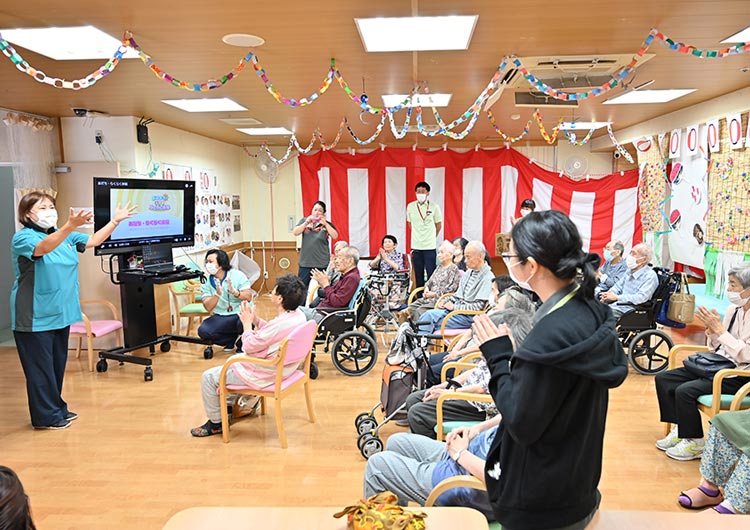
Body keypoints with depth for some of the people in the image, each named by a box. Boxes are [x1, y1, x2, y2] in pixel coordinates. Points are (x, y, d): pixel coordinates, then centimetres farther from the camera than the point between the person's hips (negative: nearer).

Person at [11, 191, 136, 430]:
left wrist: (115, 220, 7)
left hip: (60, 313, 8)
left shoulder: (65, 236, 11)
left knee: (58, 364, 16)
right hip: (35, 318, -7)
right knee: (40, 367, 1)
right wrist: (70, 226, -49)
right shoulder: (22, 237, -13)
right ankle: (45, 416, 12)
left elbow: (93, 241, 16)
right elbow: (43, 247, -33)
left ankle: (56, 408, 29)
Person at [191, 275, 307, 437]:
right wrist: (255, 319, 1)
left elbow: (249, 346, -21)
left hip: (264, 374, -10)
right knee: (233, 359, 33)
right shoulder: (299, 315, -6)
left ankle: (216, 423, 18)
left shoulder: (280, 324, -34)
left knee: (208, 377, 3)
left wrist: (247, 323, -7)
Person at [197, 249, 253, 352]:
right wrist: (217, 294, -26)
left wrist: (235, 292, -29)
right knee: (203, 331, -21)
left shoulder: (237, 275, -6)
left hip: (241, 313, -3)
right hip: (221, 317, 3)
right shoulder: (207, 282, 0)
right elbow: (208, 307, -8)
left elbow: (249, 296, -11)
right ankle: (234, 338, 2)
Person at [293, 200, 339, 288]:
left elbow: (335, 236, -7)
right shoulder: (304, 220, 12)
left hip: (322, 263, -1)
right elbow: (295, 232, -1)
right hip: (305, 262, 2)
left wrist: (325, 224, -16)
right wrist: (306, 223, -12)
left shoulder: (327, 224, 6)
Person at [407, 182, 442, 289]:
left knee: (431, 274, 0)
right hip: (416, 246, 2)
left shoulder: (434, 207, -3)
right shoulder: (410, 206, 2)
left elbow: (439, 226, 7)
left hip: (430, 247, -2)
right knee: (418, 275, 9)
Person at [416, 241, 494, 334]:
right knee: (427, 315, -11)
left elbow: (478, 307, -17)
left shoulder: (487, 278, -14)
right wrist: (445, 302, 7)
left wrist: (454, 307, -13)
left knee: (430, 316, -21)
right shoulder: (469, 272, 15)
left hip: (469, 317, -8)